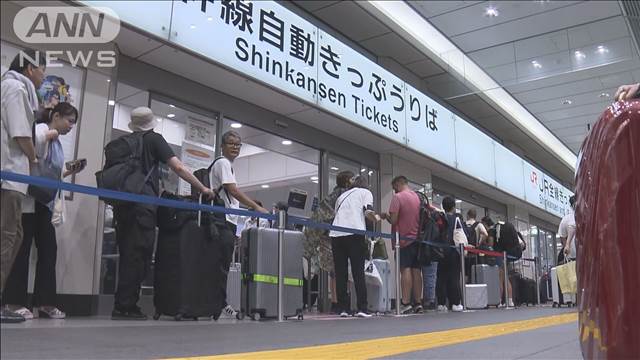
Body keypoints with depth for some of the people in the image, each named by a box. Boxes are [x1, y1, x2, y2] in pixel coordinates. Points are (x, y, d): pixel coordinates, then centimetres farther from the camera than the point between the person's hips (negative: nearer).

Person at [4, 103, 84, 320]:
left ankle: (44, 303, 6)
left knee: (48, 249, 3)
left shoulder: (56, 142, 18)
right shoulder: (39, 130, -6)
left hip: (45, 202, 8)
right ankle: (14, 302, 3)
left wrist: (69, 173, 6)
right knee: (22, 249, -4)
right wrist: (47, 138, -17)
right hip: (29, 199, -8)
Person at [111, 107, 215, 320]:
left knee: (127, 255, 10)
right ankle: (125, 306, -7)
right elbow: (178, 167, -4)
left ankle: (123, 305, 10)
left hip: (121, 203, 6)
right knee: (137, 255, -5)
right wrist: (202, 188, 2)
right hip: (142, 203, -6)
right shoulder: (153, 139, 4)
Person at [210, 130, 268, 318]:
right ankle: (220, 304, -9)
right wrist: (256, 207, -16)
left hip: (229, 222, 10)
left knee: (224, 265, 8)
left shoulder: (227, 165, 26)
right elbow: (233, 190, -15)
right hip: (224, 221, -10)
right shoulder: (223, 163, -4)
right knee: (222, 265, -10)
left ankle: (219, 304, 11)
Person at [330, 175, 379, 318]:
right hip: (355, 233, -4)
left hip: (336, 233, 4)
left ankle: (343, 308, 3)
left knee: (340, 273, 5)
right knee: (358, 272, 0)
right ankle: (362, 308, -5)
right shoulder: (365, 192, 15)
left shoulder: (342, 195, 29)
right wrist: (376, 218, 18)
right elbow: (368, 212, -1)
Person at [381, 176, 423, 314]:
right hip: (417, 238, 6)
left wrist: (385, 216, 6)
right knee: (417, 270, 6)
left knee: (405, 269, -8)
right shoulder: (418, 197, 12)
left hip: (404, 239, -6)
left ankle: (406, 303, -11)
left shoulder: (397, 197, -8)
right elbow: (421, 218, 16)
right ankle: (418, 303, 9)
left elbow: (393, 220, -14)